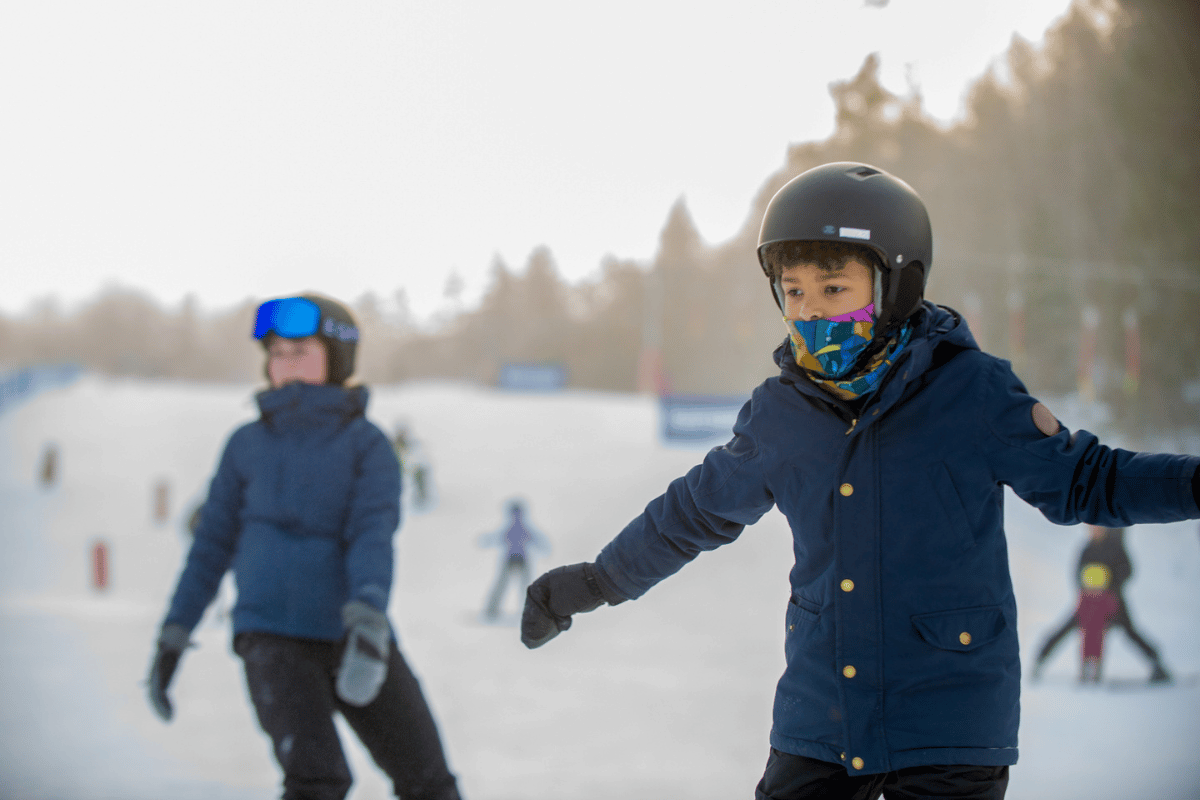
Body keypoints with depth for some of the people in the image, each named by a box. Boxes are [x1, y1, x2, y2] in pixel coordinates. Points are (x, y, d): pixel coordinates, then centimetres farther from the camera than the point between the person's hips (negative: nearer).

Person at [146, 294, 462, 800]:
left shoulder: (368, 445, 0)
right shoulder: (248, 446, 5)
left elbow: (373, 536, -16)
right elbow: (212, 545, 9)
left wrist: (370, 616, -35)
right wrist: (172, 638, 4)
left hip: (351, 640, 1)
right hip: (275, 639, -1)